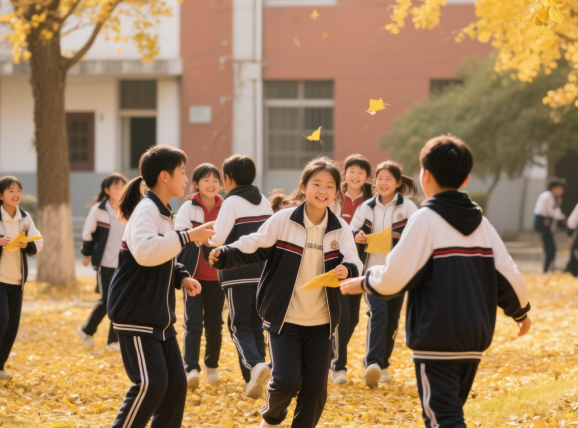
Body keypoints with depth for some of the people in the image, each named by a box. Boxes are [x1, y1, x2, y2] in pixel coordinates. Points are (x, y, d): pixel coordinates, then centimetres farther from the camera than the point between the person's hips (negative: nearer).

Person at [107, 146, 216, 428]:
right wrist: (187, 236, -31)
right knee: (151, 383, -16)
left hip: (160, 317, 9)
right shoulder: (146, 210, -16)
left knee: (175, 383, 5)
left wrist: (181, 277, 5)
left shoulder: (164, 213, 13)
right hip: (135, 315, -9)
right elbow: (145, 252, -36)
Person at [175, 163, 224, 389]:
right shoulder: (188, 208, -5)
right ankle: (191, 369, -17)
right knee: (193, 322, -12)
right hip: (193, 276, -3)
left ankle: (212, 366, 27)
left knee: (214, 324, 11)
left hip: (217, 277, 3)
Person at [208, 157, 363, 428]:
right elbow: (253, 247, -5)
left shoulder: (340, 229, -1)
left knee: (315, 387, 1)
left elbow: (353, 262, -12)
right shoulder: (283, 220, -8)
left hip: (321, 322, 3)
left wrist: (347, 269, -36)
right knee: (287, 380, -13)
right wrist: (224, 255, -22)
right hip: (284, 318, -3)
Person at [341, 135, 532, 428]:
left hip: (436, 340, -7)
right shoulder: (480, 222, 8)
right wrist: (521, 312, 25)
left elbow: (394, 278, -15)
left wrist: (363, 282, 5)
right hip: (475, 338, 7)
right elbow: (508, 276, 6)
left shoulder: (425, 220, -10)